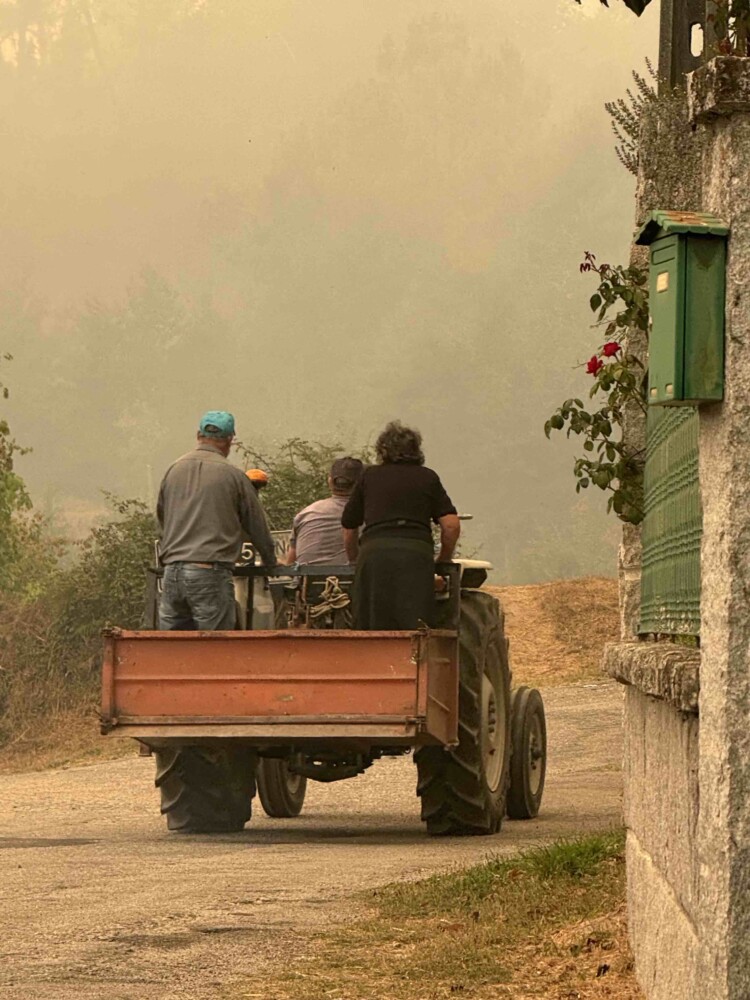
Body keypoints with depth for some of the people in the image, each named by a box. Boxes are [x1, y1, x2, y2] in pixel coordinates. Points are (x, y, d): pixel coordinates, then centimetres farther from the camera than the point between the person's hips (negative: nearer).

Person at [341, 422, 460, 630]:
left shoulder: (369, 477, 22)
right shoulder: (428, 478, 19)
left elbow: (349, 530, 25)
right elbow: (451, 525, 8)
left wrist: (355, 563, 41)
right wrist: (443, 562, 22)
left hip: (373, 552, 1)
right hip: (417, 555, 0)